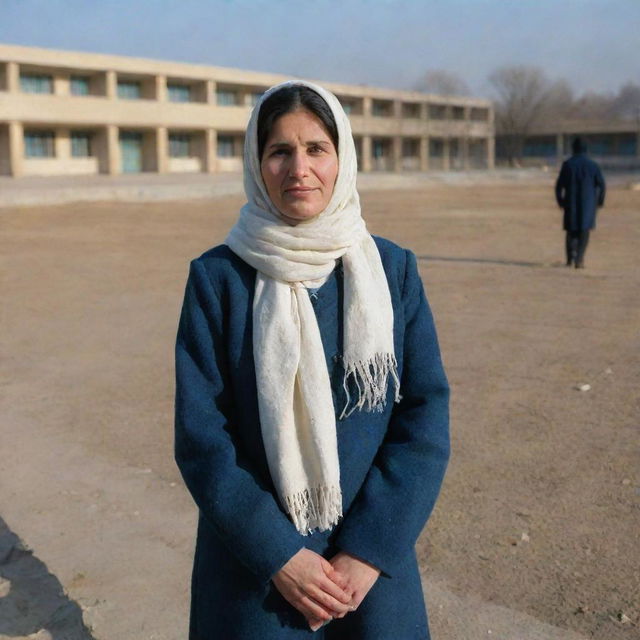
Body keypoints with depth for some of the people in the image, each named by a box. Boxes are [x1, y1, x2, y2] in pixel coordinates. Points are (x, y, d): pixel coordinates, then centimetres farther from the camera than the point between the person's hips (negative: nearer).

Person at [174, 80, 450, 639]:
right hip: (254, 566, -1)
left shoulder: (393, 269, -3)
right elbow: (200, 435, -9)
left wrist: (369, 551, -12)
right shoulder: (217, 277, -8)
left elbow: (426, 416, -6)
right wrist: (278, 555, -13)